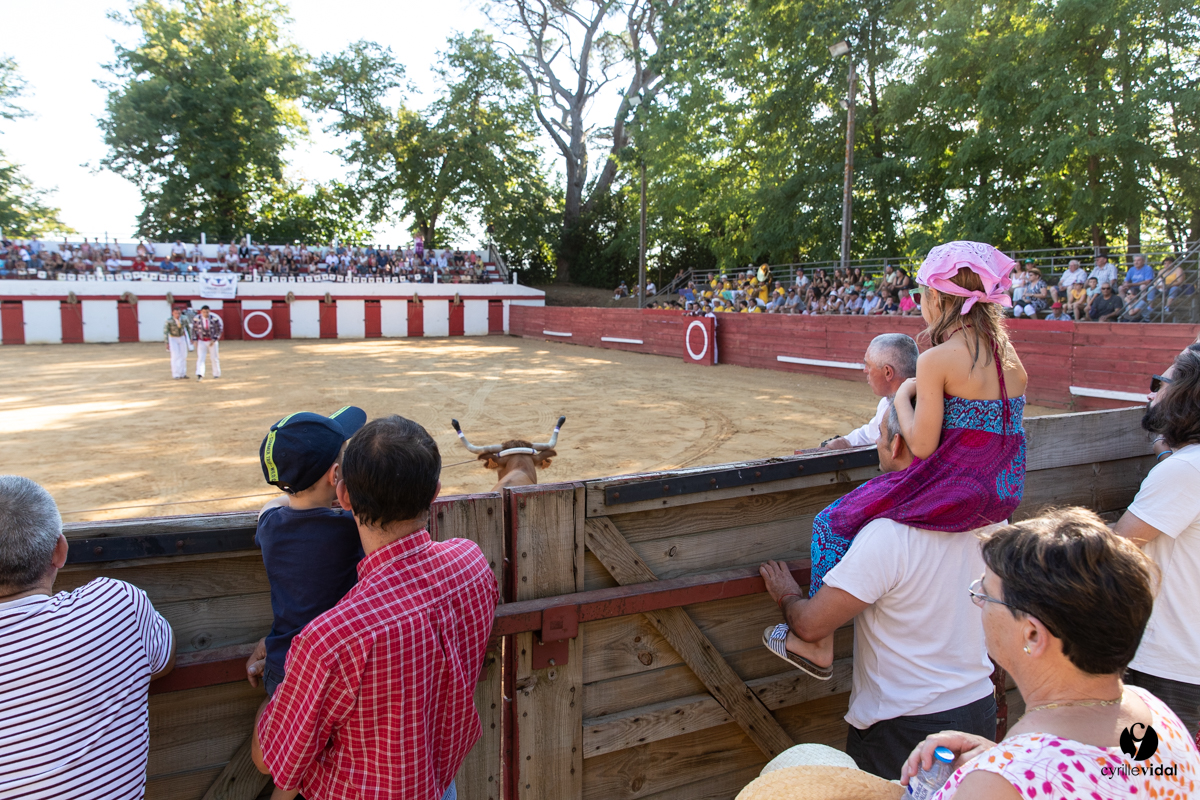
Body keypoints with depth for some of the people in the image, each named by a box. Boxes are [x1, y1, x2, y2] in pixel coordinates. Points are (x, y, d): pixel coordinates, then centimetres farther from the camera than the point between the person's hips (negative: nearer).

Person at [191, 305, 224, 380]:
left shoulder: (214, 318, -15)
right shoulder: (196, 319, -11)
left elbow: (219, 329, -7)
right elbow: (194, 330, 0)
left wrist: (214, 339, -14)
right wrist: (195, 340, -6)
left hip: (213, 340, 0)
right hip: (201, 341, 0)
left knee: (215, 358, 8)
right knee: (200, 358, -12)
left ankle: (216, 374, 25)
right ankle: (199, 375, -23)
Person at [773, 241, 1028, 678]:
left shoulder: (936, 361, -16)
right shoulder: (1009, 357, 8)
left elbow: (921, 445, -16)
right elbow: (997, 425, 16)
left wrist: (902, 397, 0)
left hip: (955, 490, -9)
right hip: (1004, 493, 9)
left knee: (832, 522, 3)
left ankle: (817, 645, 8)